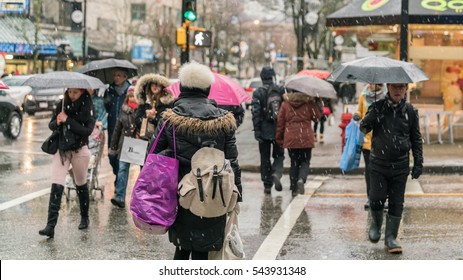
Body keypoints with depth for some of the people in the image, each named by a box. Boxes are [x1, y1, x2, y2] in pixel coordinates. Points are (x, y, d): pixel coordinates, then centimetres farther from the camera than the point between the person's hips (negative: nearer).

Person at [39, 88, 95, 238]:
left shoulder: (87, 106, -6)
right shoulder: (62, 105, 4)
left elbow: (88, 130, -15)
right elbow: (51, 125, 10)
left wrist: (67, 120, -20)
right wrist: (57, 122, -13)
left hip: (79, 150, -2)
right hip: (61, 150, 2)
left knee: (81, 185, 12)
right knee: (56, 187, -9)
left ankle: (84, 218, 33)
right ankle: (50, 226, -14)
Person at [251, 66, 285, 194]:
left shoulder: (258, 92, -5)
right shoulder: (281, 90, 0)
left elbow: (256, 113, -10)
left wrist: (256, 130, -8)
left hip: (264, 130, -1)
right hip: (279, 129, 1)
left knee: (265, 158, 8)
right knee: (279, 155, 14)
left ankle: (267, 185, 8)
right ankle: (276, 173, -14)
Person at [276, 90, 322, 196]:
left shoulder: (285, 104, 1)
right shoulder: (308, 103, -4)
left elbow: (280, 123, 3)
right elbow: (317, 117, 4)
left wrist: (279, 139, 12)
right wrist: (314, 103, 6)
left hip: (291, 139, 1)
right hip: (306, 139, -1)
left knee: (294, 163, 12)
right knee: (305, 162, 10)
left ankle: (294, 188, 11)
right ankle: (301, 179, -19)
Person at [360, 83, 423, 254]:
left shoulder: (410, 111, 2)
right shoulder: (378, 107, -1)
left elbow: (416, 139, 8)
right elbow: (363, 128, -8)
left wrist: (418, 163, 3)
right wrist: (372, 115, -28)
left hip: (400, 166, 1)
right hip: (378, 164, -1)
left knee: (396, 203, 3)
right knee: (377, 199, -4)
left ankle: (391, 237, 12)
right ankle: (376, 224, 26)